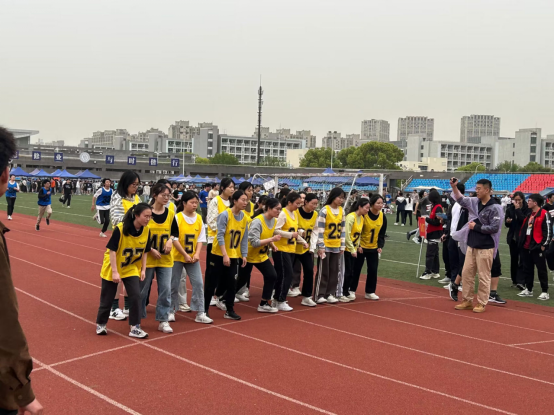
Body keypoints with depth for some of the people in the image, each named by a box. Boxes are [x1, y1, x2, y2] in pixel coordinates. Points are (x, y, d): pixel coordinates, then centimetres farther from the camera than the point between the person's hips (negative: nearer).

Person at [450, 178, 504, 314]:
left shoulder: (495, 208, -14)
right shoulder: (475, 202, 7)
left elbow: (494, 228, -18)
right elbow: (461, 200, 20)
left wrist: (476, 227, -13)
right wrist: (454, 187, 5)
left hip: (485, 248, -7)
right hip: (471, 245, 7)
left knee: (484, 276, 1)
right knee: (466, 273, 11)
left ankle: (482, 303, 12)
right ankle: (468, 301, 23)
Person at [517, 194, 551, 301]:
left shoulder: (544, 214, -10)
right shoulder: (529, 214, 16)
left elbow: (548, 231, -12)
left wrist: (544, 245, -14)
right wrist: (521, 241, 19)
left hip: (537, 247, -8)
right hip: (526, 247, 8)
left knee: (541, 270, -1)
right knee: (527, 269, 13)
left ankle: (545, 292, 5)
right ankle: (528, 290, 23)